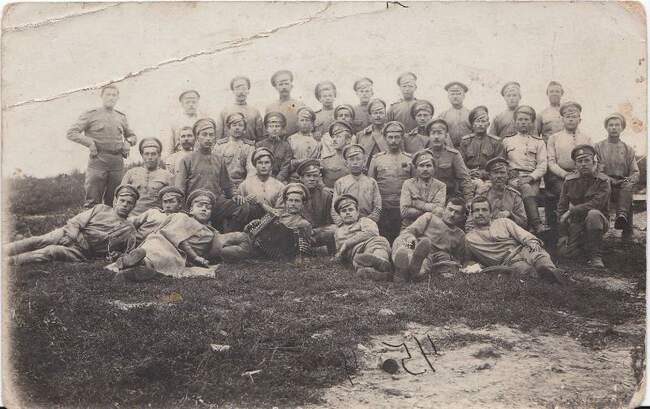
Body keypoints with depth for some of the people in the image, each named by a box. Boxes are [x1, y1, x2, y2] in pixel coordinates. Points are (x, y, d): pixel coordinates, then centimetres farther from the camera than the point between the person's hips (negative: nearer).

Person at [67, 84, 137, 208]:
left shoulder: (121, 117, 17)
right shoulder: (91, 115, 5)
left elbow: (132, 136, 30)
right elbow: (71, 133, 0)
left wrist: (128, 142, 8)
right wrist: (89, 142, -11)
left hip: (117, 161, 4)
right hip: (98, 160, -4)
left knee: (113, 202, 7)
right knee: (93, 202, -7)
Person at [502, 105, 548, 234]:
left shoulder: (539, 142, 20)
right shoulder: (507, 141, 23)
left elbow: (542, 166, 9)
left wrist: (530, 178, -9)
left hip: (532, 179, 1)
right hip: (513, 177, -1)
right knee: (526, 189, -33)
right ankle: (537, 225, -47)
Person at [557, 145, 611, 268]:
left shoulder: (603, 181, -8)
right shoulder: (569, 180, 1)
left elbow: (596, 203, -23)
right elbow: (561, 207, 0)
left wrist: (571, 211, -23)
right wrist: (563, 234, -6)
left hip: (598, 221, -3)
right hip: (576, 223, 3)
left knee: (593, 214, -37)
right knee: (565, 252, -16)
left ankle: (595, 255, -23)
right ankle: (585, 245, 20)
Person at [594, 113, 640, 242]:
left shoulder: (628, 149, 20)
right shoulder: (598, 147, 13)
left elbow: (635, 173, 12)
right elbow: (597, 170, 2)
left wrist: (630, 180, -13)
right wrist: (612, 181, -15)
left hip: (623, 184, 1)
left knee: (628, 188, -34)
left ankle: (622, 214, -51)